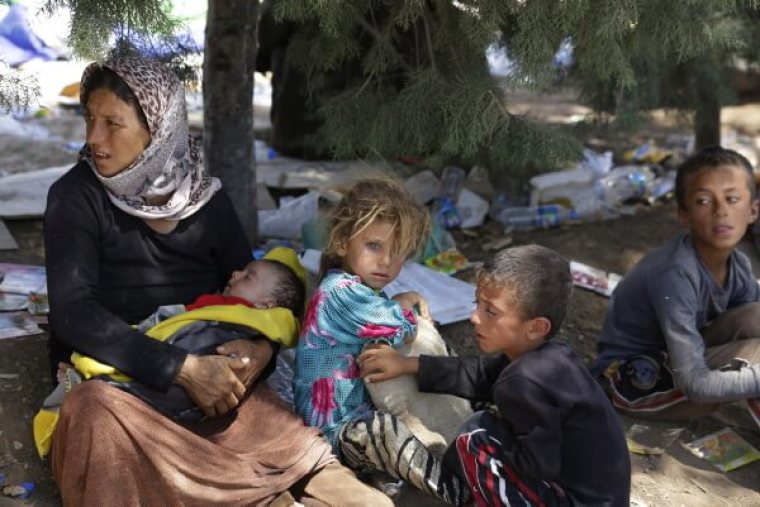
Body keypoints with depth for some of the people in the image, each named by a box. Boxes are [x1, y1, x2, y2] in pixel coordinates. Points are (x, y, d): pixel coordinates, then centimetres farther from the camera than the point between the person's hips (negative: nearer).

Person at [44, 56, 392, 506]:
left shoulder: (205, 197, 6)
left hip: (208, 376, 2)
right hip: (114, 382, -2)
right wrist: (183, 368, -27)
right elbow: (72, 311, -17)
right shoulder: (77, 197, -4)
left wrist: (260, 349, -17)